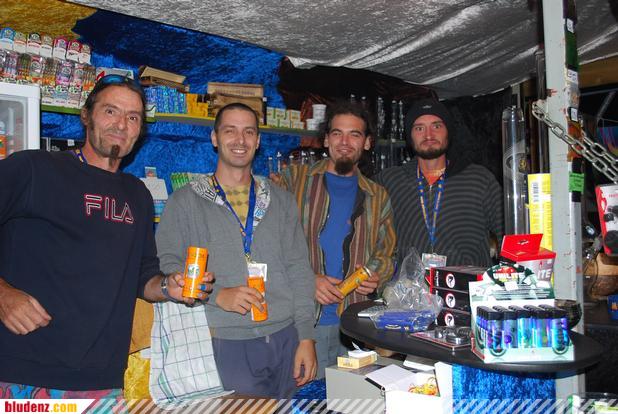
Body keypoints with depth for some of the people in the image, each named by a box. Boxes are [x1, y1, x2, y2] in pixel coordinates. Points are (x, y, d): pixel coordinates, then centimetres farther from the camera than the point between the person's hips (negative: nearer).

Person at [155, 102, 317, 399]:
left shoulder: (281, 201, 11)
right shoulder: (185, 202, 3)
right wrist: (217, 295, -18)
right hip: (226, 343, -3)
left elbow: (298, 270, 7)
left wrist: (306, 338, 1)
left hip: (286, 340, 3)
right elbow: (166, 266, -4)